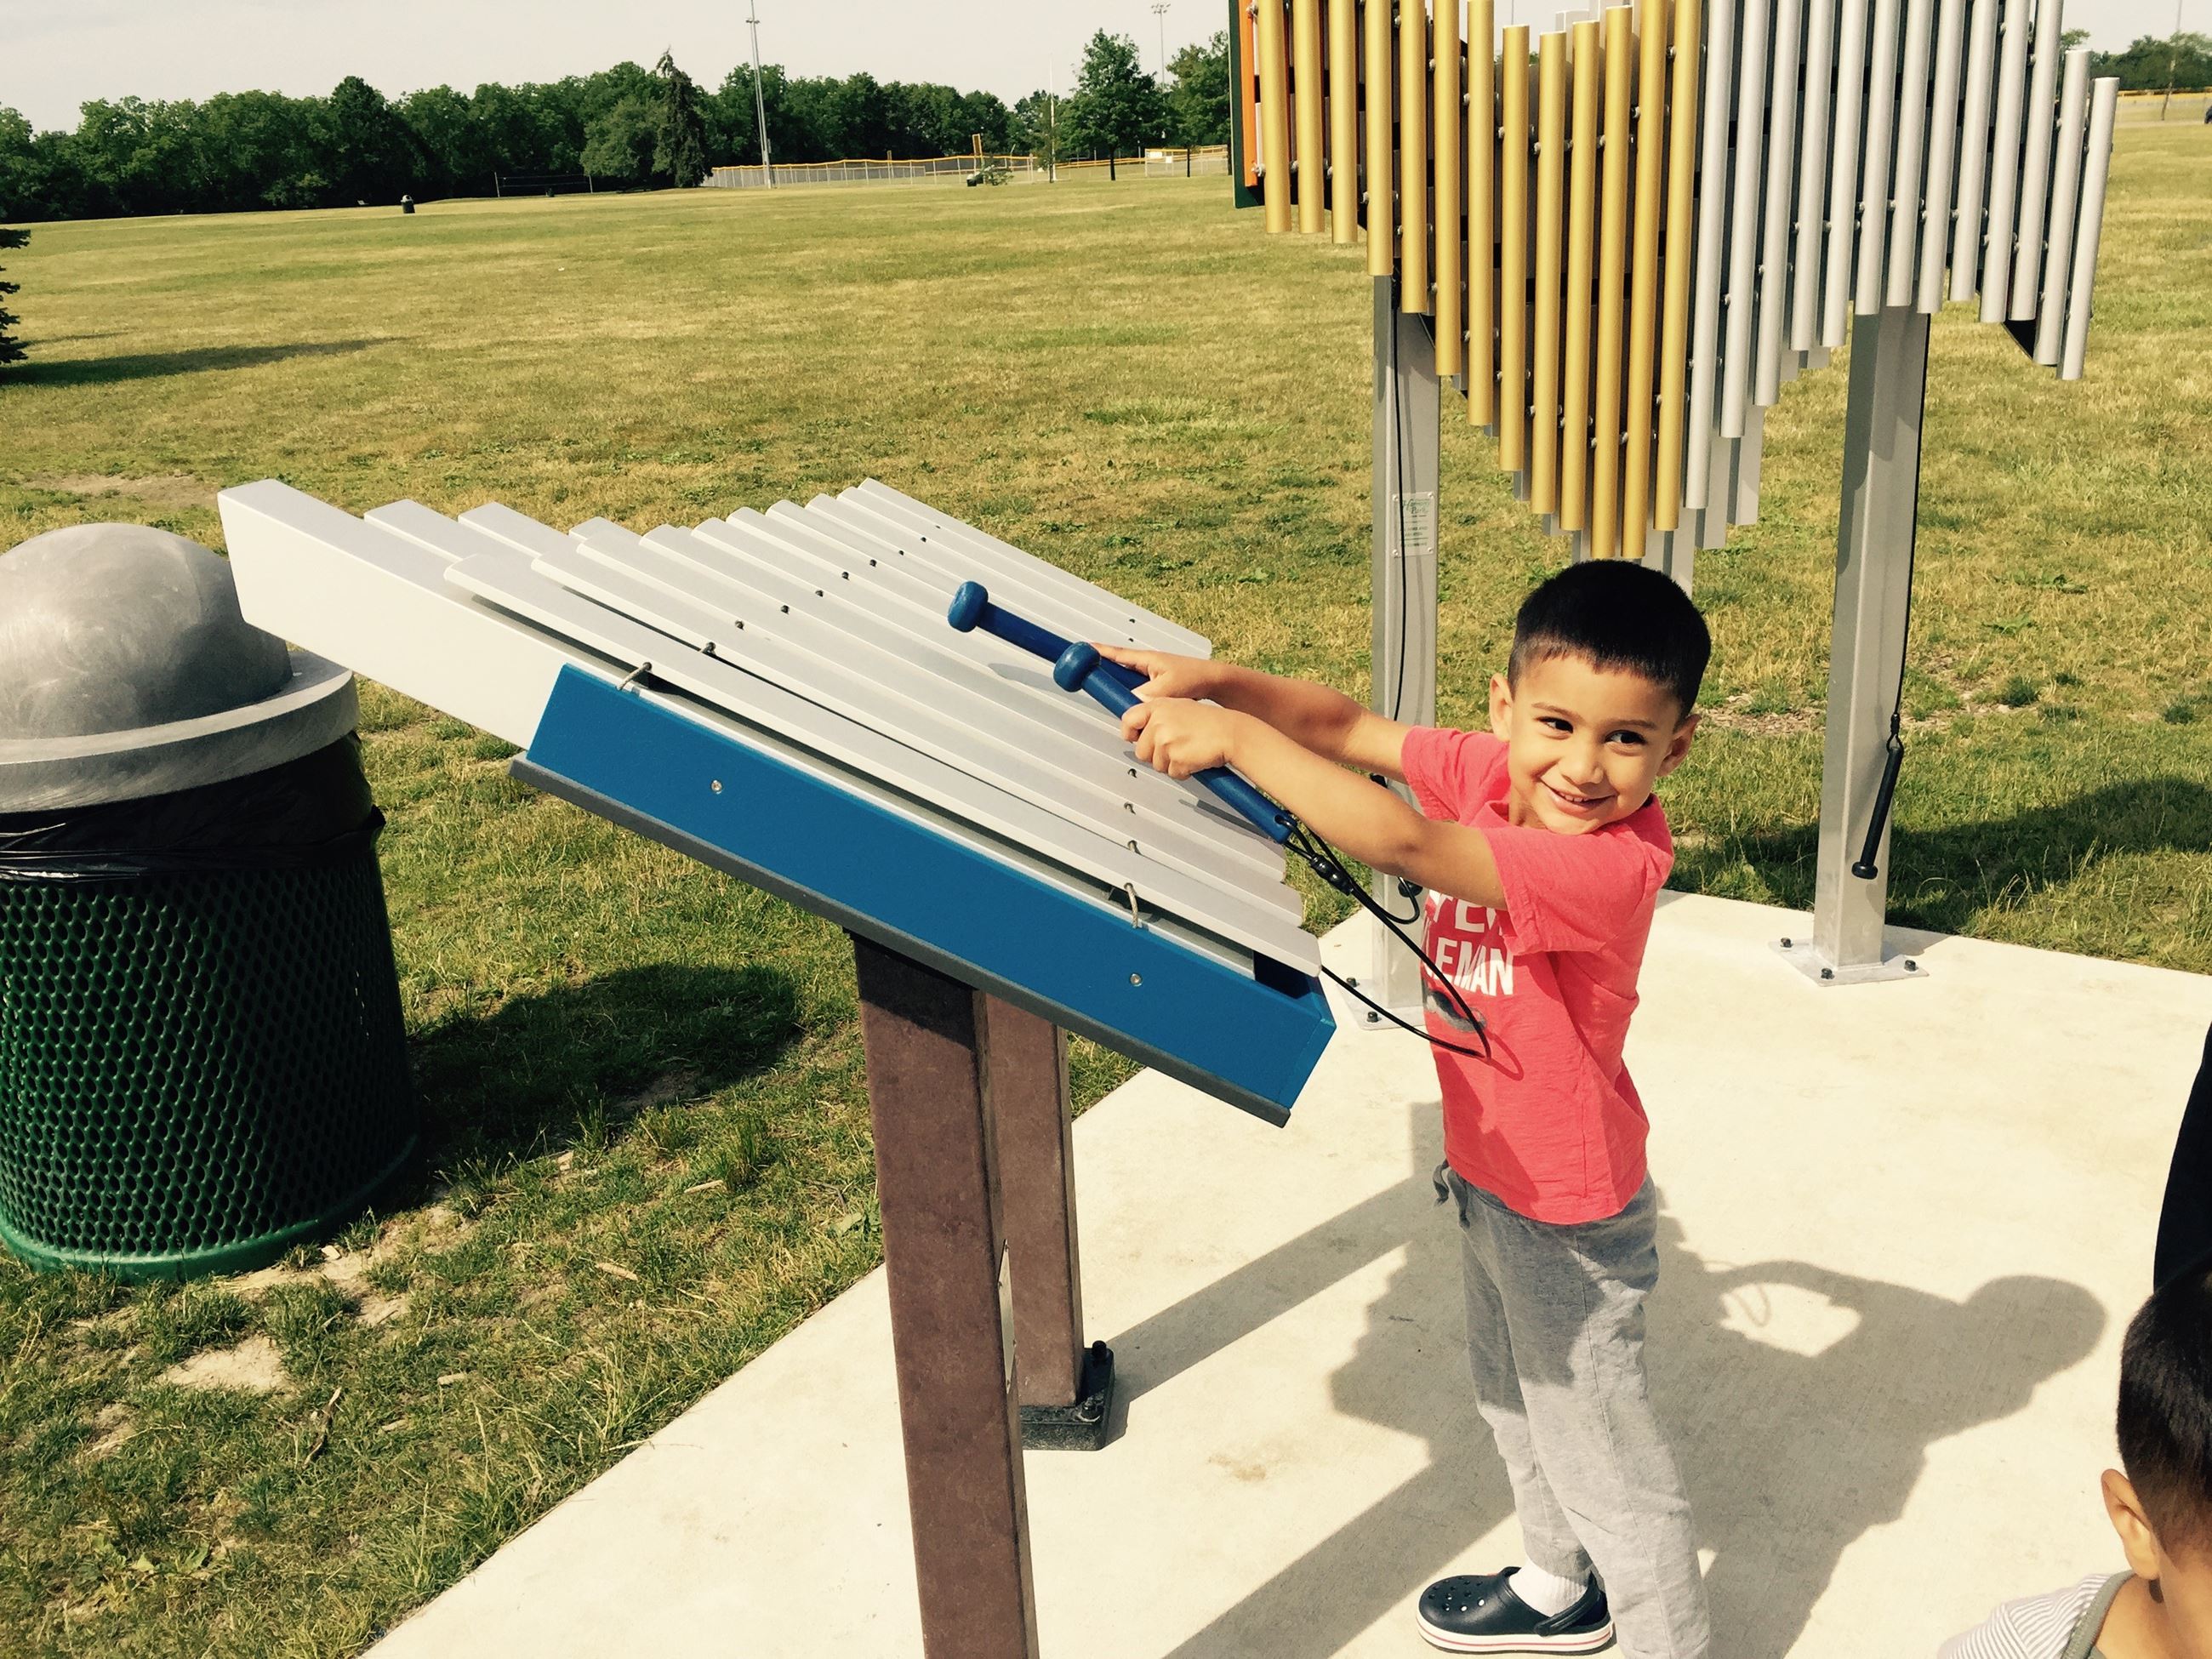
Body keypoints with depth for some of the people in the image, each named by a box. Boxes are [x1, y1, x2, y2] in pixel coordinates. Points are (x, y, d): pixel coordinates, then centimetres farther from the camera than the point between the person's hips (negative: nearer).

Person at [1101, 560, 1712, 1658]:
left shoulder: (1615, 865, -36)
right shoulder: (1489, 773, -13)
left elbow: (1400, 841, -47)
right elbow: (1348, 728, -7)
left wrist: (1232, 736, -45)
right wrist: (1209, 680, -22)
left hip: (1569, 1223, -9)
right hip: (1491, 1177, 9)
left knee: (1599, 1454, 13)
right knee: (1514, 1401, 31)